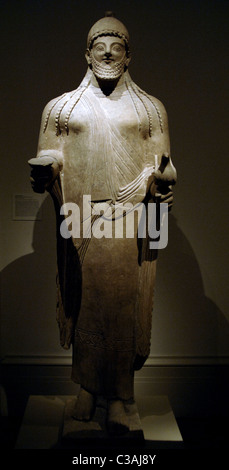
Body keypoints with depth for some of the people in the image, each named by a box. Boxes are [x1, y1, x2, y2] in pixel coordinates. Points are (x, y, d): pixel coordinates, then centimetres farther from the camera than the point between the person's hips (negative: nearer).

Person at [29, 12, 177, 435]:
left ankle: (118, 396, 15)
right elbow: (47, 163, 8)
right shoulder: (62, 107, 12)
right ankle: (87, 386, 23)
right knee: (84, 301, 4)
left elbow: (162, 167, 8)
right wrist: (43, 173, -15)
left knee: (124, 304, 1)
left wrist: (161, 180, -15)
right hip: (79, 219, 1)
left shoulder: (150, 108, 12)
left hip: (130, 220, 0)